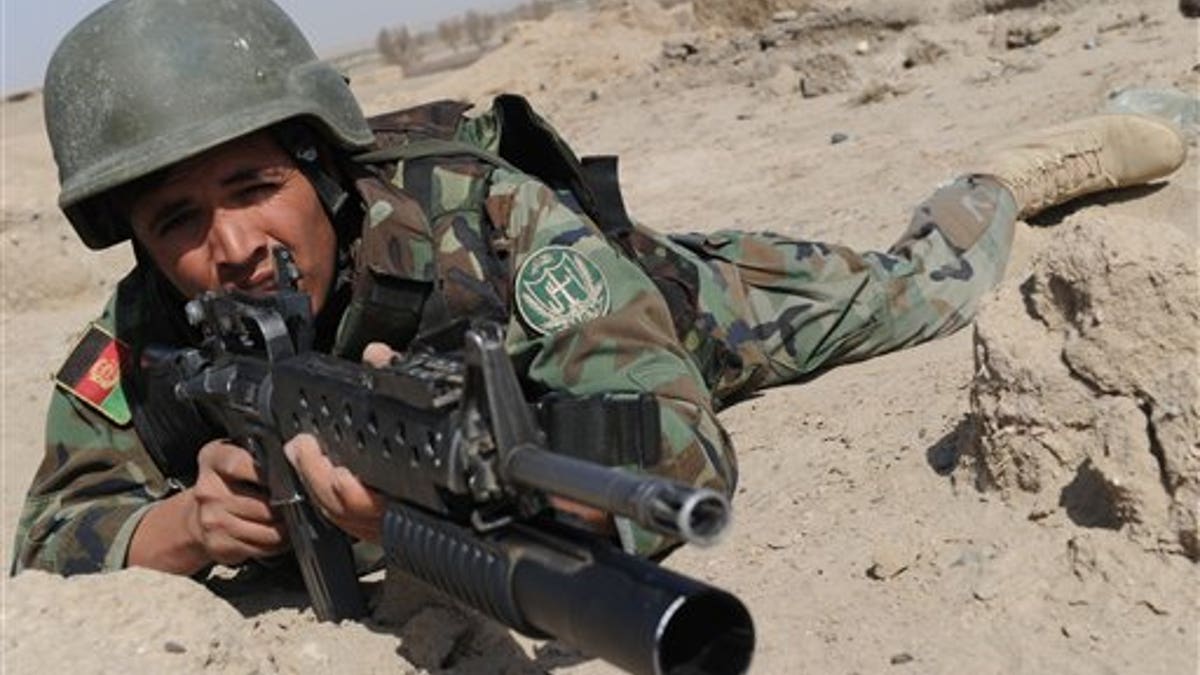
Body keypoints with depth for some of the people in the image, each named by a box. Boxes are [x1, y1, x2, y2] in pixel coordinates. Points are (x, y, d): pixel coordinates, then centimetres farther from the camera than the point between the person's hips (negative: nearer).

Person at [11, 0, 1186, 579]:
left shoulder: (489, 216, -44)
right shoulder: (139, 348, -31)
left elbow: (677, 451, -51)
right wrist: (184, 526, -50)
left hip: (651, 296, -4)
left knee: (920, 291, 13)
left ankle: (1027, 169, 44)